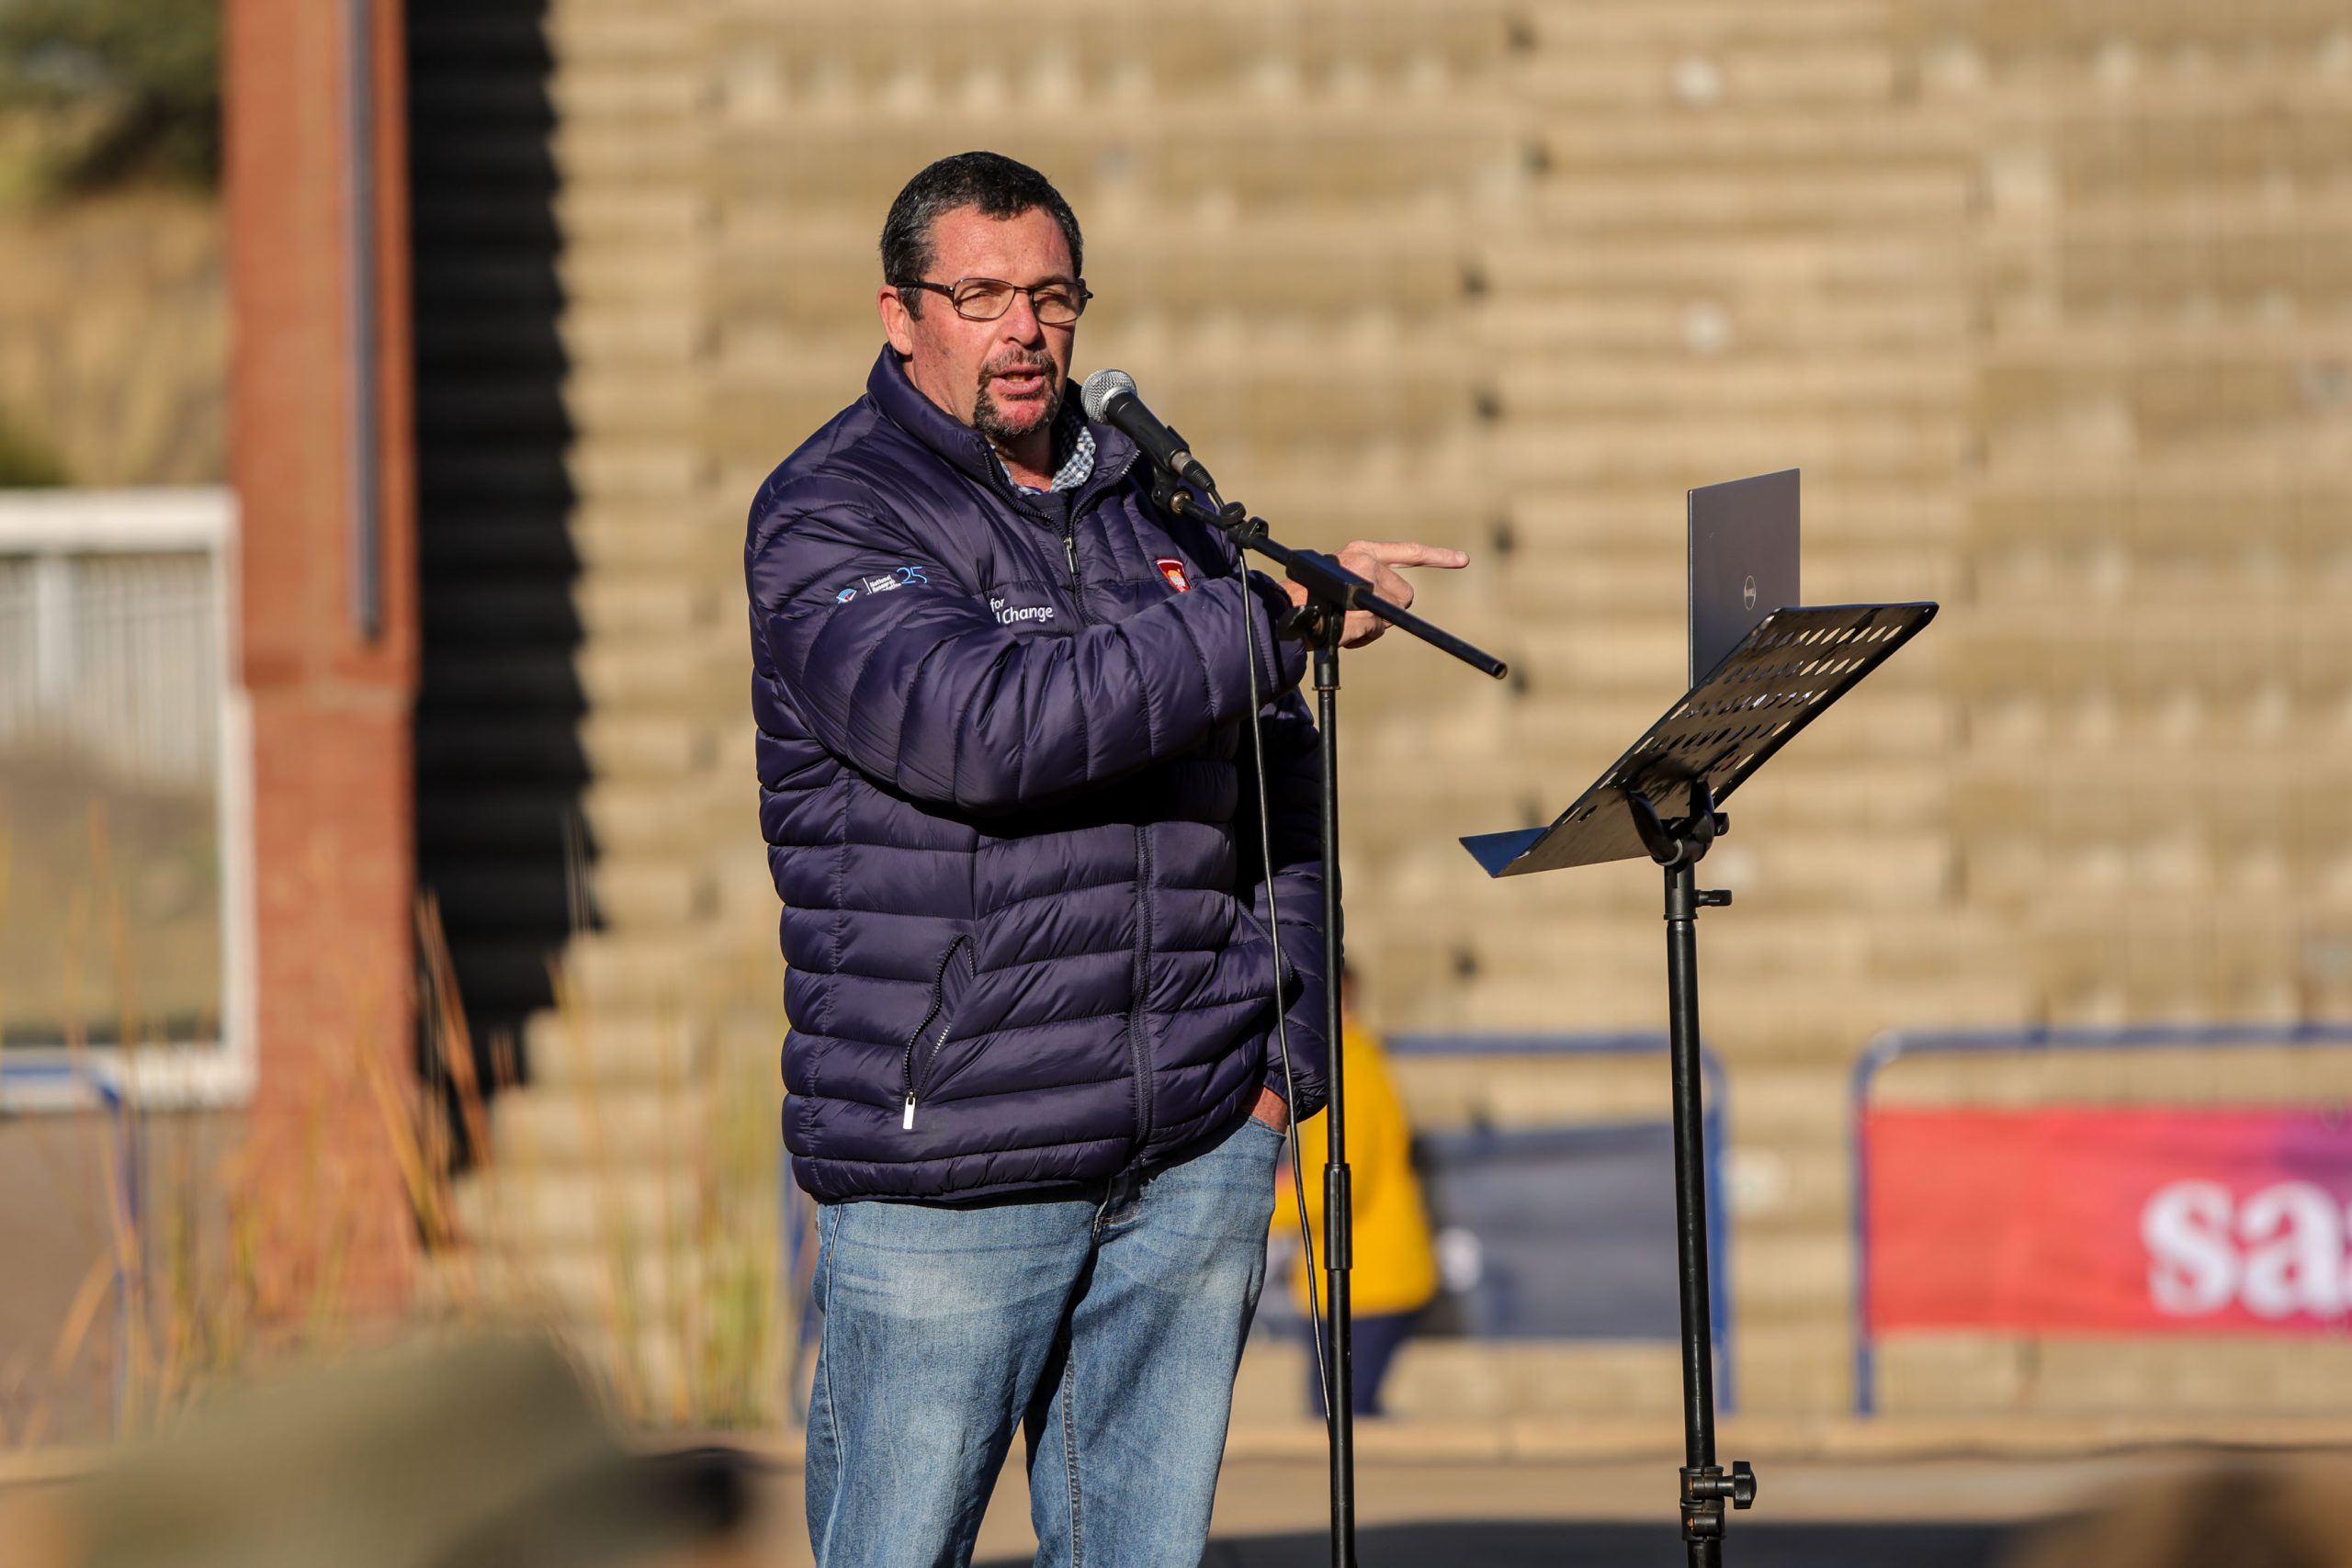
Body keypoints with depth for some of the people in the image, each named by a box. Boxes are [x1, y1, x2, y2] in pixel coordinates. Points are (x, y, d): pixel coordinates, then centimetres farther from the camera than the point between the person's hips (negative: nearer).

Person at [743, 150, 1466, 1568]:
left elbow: (1278, 779, 22)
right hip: (949, 1166, -5)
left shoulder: (1156, 504, 14)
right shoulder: (830, 522, -6)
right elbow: (982, 726, -24)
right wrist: (1276, 614, -24)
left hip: (1200, 1156, 5)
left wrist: (1279, 1054, 10)